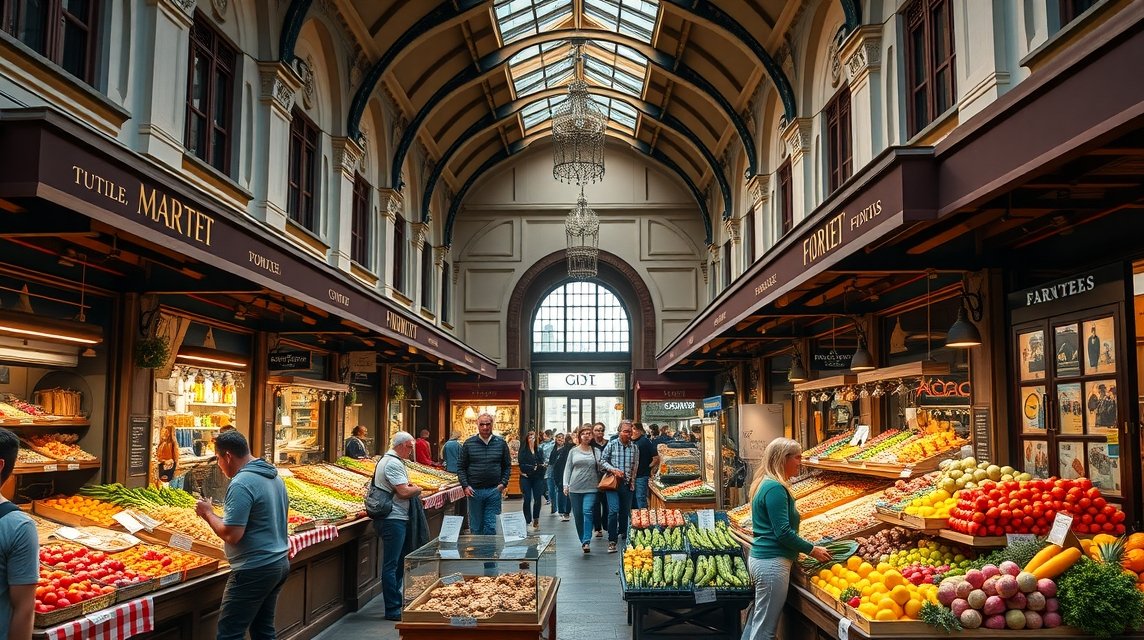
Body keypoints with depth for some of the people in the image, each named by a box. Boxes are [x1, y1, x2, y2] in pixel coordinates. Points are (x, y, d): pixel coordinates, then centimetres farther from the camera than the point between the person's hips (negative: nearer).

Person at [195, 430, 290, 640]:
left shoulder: (241, 484, -18)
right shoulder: (274, 476, 10)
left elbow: (231, 535, -22)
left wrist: (208, 513, -6)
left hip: (254, 570, -9)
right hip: (279, 562, 9)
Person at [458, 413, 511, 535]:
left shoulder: (501, 443, 5)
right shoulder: (469, 444, 3)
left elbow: (507, 466, 11)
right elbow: (461, 468, 5)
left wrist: (503, 483, -1)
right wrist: (465, 486, -5)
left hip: (494, 490, 0)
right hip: (474, 491, 0)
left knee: (491, 527, 0)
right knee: (475, 528, 7)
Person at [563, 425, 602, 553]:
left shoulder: (596, 451, 6)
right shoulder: (573, 451, 9)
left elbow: (601, 468, 9)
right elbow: (568, 468, 10)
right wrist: (566, 484, 1)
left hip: (591, 488, -2)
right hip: (575, 488, 2)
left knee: (588, 512, -16)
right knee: (577, 515, 6)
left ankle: (587, 541, -19)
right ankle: (582, 540, 21)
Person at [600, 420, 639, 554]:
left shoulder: (634, 447, 6)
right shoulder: (611, 445, -2)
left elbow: (635, 466, 12)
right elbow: (602, 460, 3)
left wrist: (632, 481, 7)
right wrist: (613, 470, -12)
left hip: (627, 484, 3)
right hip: (613, 483, -3)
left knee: (626, 511, 10)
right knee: (614, 510, -13)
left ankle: (623, 532, 31)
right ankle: (611, 541, -10)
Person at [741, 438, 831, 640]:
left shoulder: (765, 483, 13)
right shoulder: (775, 488, -17)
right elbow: (783, 532, -20)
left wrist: (805, 549, 20)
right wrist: (812, 550, -8)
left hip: (759, 557, 10)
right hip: (772, 562, -10)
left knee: (756, 622, 17)